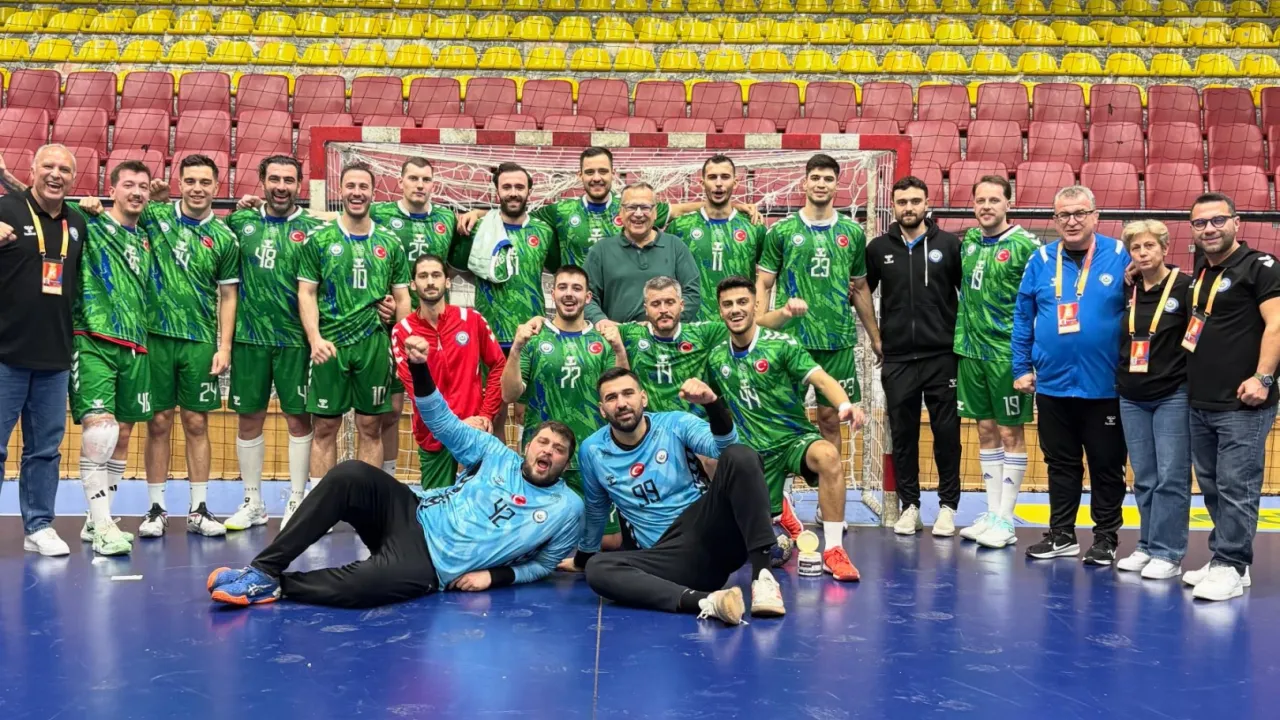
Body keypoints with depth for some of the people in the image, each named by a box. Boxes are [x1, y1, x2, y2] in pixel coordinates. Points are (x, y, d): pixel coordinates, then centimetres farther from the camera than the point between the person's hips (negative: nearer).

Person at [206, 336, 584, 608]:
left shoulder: (567, 509, 1)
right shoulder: (500, 457, 8)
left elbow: (544, 563, 10)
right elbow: (445, 424, 7)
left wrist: (495, 576, -6)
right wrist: (420, 368, -7)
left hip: (431, 565, -3)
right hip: (414, 515, 4)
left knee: (359, 585, -36)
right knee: (350, 474, -27)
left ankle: (275, 585, -11)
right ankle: (264, 568, -21)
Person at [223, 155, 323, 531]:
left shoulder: (312, 227, 0)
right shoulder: (241, 221, 7)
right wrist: (239, 209, 6)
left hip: (294, 339, -2)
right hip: (249, 336, 3)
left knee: (298, 419, 3)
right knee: (249, 419, 9)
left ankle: (296, 503, 14)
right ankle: (253, 503, 22)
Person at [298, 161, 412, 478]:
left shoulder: (390, 243, 8)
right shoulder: (319, 238, 3)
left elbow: (402, 298, 11)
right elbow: (306, 293, 1)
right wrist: (315, 339, -12)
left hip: (375, 345, 2)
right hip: (329, 345, -1)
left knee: (371, 428, 7)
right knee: (325, 427, 4)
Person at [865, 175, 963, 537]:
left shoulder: (949, 244, 0)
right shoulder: (878, 248, 4)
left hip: (941, 356, -1)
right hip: (897, 359, 2)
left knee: (946, 433, 3)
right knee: (903, 435, 7)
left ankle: (948, 505, 16)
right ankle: (909, 505, 19)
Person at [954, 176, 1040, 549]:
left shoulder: (1025, 245, -10)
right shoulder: (968, 241, 8)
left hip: (1007, 353, -6)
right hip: (971, 349, 6)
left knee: (1010, 433, 2)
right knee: (986, 431, 12)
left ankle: (1005, 520, 9)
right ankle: (991, 512, 21)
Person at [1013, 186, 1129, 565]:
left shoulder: (1121, 256, -5)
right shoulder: (1041, 260, 3)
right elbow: (1023, 318, 7)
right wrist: (1022, 367, 5)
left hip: (1106, 386, -3)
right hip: (1053, 385, 3)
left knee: (1107, 466, 9)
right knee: (1060, 464, 14)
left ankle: (1106, 538, 23)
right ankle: (1061, 534, 26)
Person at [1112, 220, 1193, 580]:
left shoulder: (1185, 287, -7)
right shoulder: (1126, 291, 7)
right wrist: (1119, 380, 9)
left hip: (1173, 396, -5)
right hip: (1132, 398, 5)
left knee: (1171, 477, -2)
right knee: (1144, 479, 10)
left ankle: (1168, 554, 4)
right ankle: (1147, 547, 19)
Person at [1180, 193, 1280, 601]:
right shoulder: (1201, 272, 16)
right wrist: (1191, 376, 13)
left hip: (1242, 405, -8)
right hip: (1200, 404, 8)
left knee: (1236, 490, -4)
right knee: (1212, 488, 14)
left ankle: (1231, 567, 3)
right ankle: (1222, 559, 24)